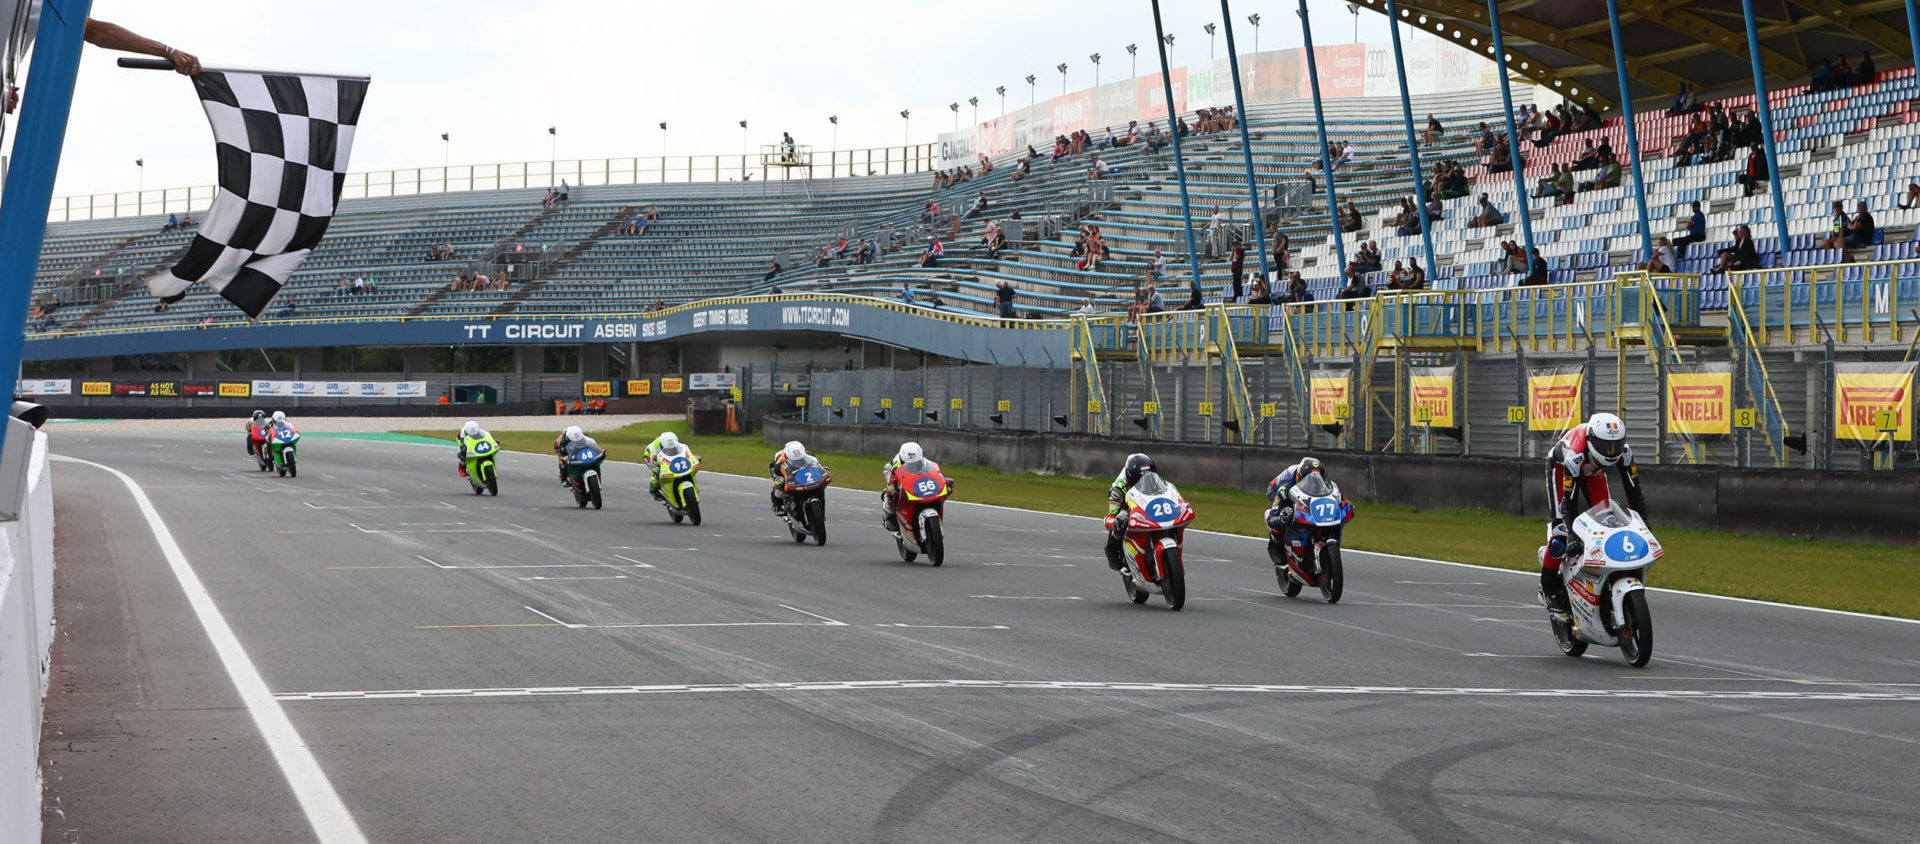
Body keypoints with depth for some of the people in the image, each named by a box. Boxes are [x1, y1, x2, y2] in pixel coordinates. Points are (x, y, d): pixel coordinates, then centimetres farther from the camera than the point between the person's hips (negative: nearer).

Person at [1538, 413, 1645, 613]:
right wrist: (1574, 535, -50)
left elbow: (1634, 489, -26)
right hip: (1560, 465, -5)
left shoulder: (1624, 452, -33)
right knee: (1561, 528, -17)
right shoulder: (1575, 456, -45)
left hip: (1593, 470, 5)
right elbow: (1568, 500, -42)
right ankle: (1548, 587, -5)